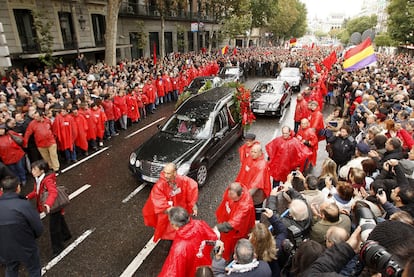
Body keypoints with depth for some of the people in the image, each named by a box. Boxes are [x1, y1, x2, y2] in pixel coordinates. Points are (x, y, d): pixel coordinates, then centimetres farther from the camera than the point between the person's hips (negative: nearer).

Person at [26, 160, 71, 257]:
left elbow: (53, 192, -45)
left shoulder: (48, 180, -31)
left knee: (54, 228, 0)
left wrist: (48, 204, -59)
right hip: (48, 207, 9)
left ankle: (57, 247, 18)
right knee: (59, 221, 28)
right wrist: (28, 196, 1)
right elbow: (36, 192, 15)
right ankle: (66, 235, 50)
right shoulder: (38, 179, -1)